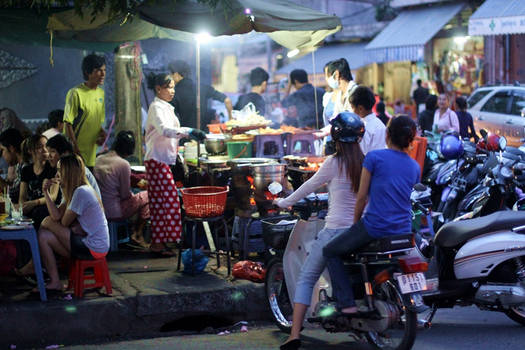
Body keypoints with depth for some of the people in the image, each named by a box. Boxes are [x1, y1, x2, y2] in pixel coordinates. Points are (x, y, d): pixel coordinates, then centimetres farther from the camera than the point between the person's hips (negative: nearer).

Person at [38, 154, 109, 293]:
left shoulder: (81, 192, -18)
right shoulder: (75, 190, 13)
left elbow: (64, 222, -12)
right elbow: (56, 215, 4)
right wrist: (46, 192, -1)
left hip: (94, 249, -10)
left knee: (47, 222, -8)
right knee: (44, 236, 5)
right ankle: (54, 282, 7)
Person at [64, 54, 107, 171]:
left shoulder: (100, 93, 10)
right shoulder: (76, 93, -13)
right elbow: (68, 123, -14)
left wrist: (101, 132, 0)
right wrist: (75, 148, -18)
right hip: (76, 152, -7)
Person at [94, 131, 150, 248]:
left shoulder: (99, 159, 4)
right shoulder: (123, 164, -17)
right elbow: (125, 195, -10)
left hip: (98, 209, 8)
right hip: (114, 212, -8)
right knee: (146, 196, 10)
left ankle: (136, 233, 19)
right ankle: (137, 234, 13)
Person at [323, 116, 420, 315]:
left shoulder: (374, 157, -7)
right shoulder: (415, 167, 10)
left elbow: (362, 196, -4)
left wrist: (355, 222, 11)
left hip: (375, 227, -6)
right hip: (403, 230, 6)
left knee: (330, 252, 13)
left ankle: (346, 303, 2)